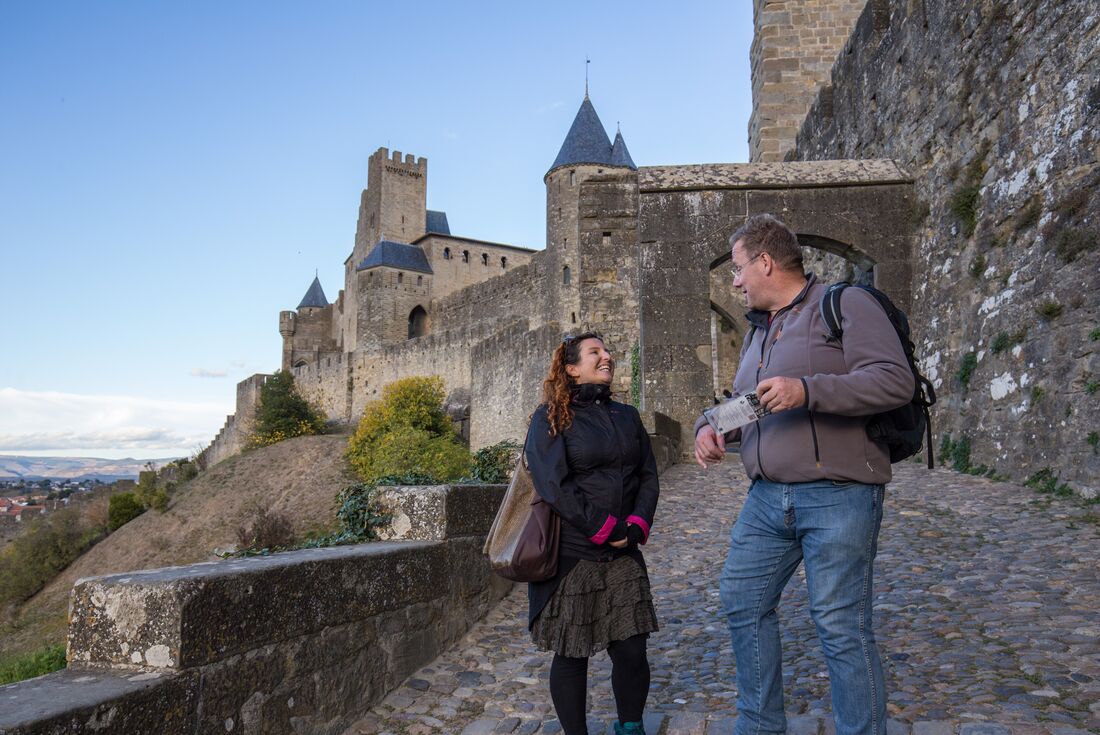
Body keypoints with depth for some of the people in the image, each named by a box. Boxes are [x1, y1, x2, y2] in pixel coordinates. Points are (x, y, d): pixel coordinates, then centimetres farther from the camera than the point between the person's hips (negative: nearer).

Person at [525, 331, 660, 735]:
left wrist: (636, 527, -6)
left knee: (631, 651, 4)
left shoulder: (627, 416, 13)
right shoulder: (550, 418, -3)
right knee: (572, 653, 5)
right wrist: (607, 530, -13)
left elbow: (648, 478, 10)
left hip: (624, 554, 4)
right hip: (571, 554, -4)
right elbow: (554, 485, -12)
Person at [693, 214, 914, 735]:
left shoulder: (845, 305, -5)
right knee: (742, 602, 12)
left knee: (841, 627, -3)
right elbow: (740, 400, 27)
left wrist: (807, 390, -26)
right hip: (767, 497, 8)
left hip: (836, 496, -8)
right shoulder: (759, 330, 20)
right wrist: (711, 425, 5)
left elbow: (895, 380, -16)